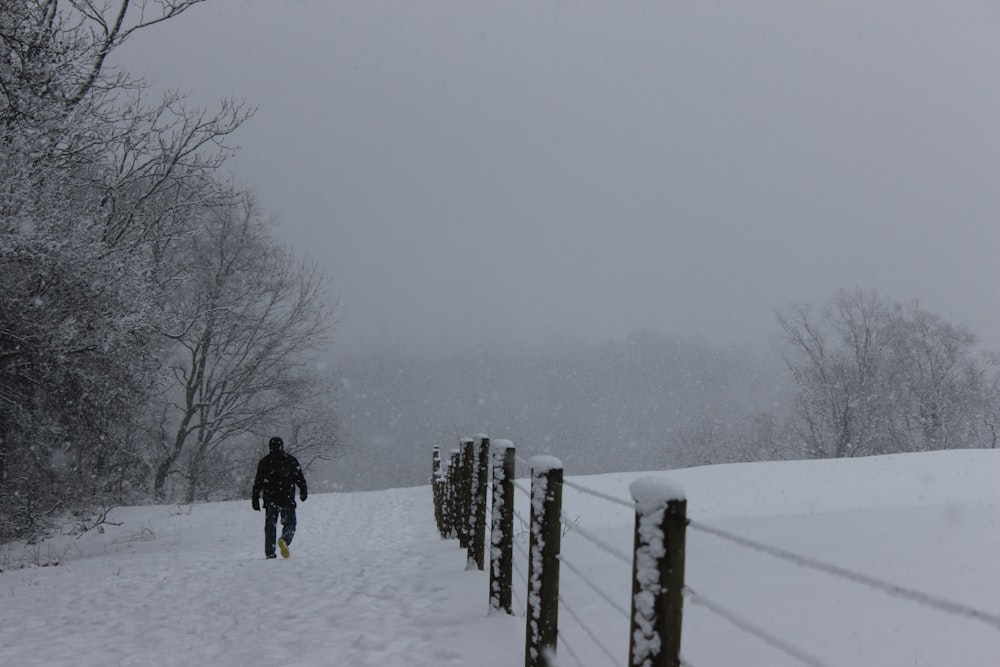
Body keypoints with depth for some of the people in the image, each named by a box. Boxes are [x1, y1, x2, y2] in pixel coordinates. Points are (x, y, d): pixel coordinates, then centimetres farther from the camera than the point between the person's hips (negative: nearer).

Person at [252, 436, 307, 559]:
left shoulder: (264, 462, 6)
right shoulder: (291, 460, 3)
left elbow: (258, 483, 4)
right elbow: (300, 478, 4)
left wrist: (255, 500, 8)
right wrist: (303, 492, 17)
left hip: (270, 500, 2)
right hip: (287, 500, -1)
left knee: (270, 526, 8)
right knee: (289, 524, 5)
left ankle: (269, 553, 3)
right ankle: (284, 540, -25)